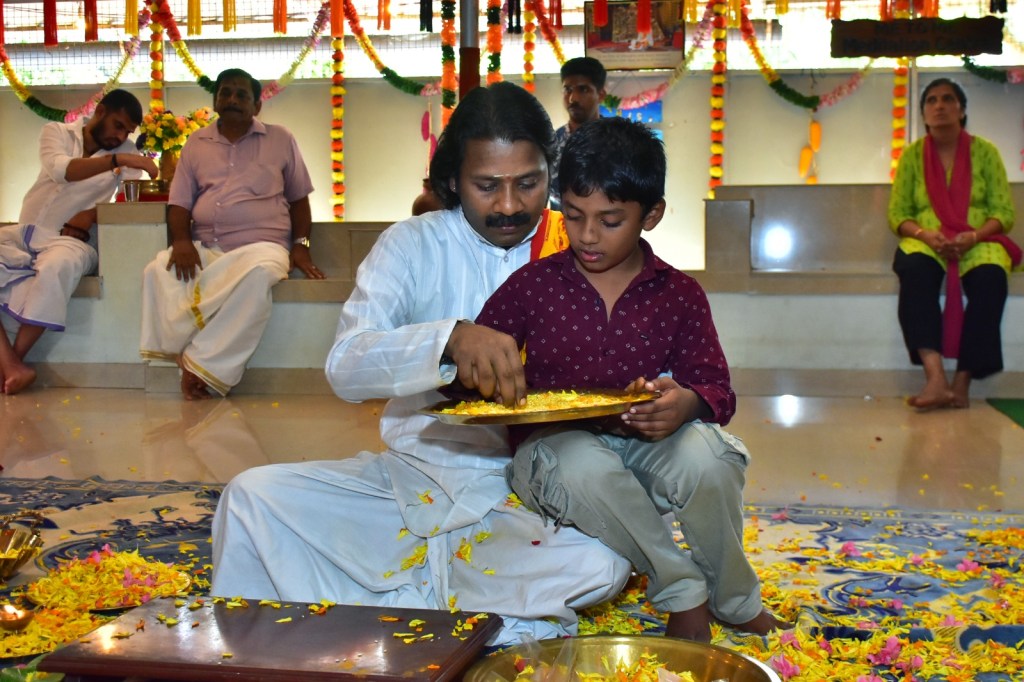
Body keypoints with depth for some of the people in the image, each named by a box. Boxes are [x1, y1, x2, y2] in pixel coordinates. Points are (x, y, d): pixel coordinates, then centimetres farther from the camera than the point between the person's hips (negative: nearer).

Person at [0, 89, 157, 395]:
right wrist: (116, 160, -29)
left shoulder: (127, 151, 7)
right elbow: (60, 169, -16)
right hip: (25, 233, 2)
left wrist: (91, 215, -21)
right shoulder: (56, 132, 6)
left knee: (57, 266, -38)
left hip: (72, 240, -1)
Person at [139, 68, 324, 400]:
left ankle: (201, 366, -34)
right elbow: (179, 202, 13)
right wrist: (182, 240, -8)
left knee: (259, 273, -40)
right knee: (158, 271, -30)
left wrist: (300, 245, 1)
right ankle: (187, 363, -28)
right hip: (205, 248, 3)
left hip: (261, 244, -2)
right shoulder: (196, 144, 17)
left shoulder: (280, 140, 13)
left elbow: (298, 197, 16)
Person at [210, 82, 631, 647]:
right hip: (412, 477, 1)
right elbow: (345, 367, -14)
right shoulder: (413, 246, 0)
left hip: (528, 492, 0)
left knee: (603, 564, -31)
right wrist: (451, 339, -33)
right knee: (255, 496, -17)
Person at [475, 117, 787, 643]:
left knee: (704, 452, -33)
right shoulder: (532, 284, 1)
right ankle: (682, 592, -12)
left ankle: (734, 599, -3)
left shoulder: (679, 295, 3)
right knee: (583, 466, -38)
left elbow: (716, 387, -1)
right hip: (555, 444, -1)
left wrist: (687, 403, -27)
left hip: (648, 446, 1)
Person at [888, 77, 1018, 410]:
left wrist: (972, 236, -17)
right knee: (913, 270, -35)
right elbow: (897, 214, 5)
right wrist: (925, 234, -15)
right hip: (927, 241, 0)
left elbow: (1005, 212, 2)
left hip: (978, 241, 0)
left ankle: (962, 381, -32)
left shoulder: (984, 151, 5)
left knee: (990, 278, -35)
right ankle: (935, 376, -45)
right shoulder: (912, 154, 8)